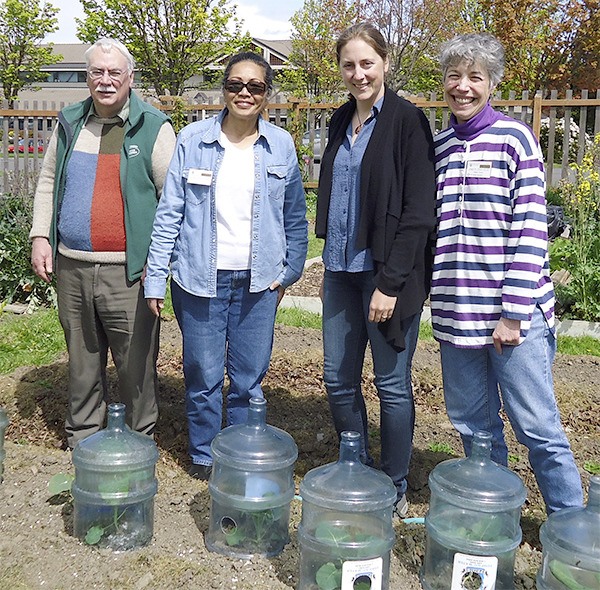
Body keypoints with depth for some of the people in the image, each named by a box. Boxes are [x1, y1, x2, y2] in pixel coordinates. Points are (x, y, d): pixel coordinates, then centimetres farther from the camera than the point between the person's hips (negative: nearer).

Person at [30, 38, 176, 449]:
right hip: (71, 265, 5)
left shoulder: (153, 127, -2)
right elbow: (48, 183, 18)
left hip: (128, 269, -4)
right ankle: (82, 438, 31)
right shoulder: (70, 123, 12)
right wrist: (40, 236, 7)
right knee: (82, 359, 15)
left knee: (136, 361, 2)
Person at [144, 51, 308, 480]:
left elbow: (295, 216, 9)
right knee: (203, 375, 8)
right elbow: (170, 212, -1)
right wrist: (156, 278, -3)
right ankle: (204, 455, 28)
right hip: (200, 279, -1)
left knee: (249, 379, 8)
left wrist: (290, 271, 6)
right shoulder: (193, 140, -2)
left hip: (258, 282, 1)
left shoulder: (281, 145, 2)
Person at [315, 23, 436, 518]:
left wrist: (391, 283, -17)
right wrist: (331, 256, 14)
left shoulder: (407, 121, -8)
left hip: (388, 272, -7)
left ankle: (395, 491, 21)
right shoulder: (341, 122, 12)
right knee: (338, 378, 11)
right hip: (341, 270, 7)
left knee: (392, 384, 4)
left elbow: (418, 212, -14)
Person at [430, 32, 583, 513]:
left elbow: (531, 230, -9)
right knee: (473, 424, 13)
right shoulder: (437, 147, 11)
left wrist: (514, 312, -13)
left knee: (537, 427, 2)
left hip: (514, 312, -5)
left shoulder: (514, 138, -4)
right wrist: (435, 297, 11)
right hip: (456, 311, 5)